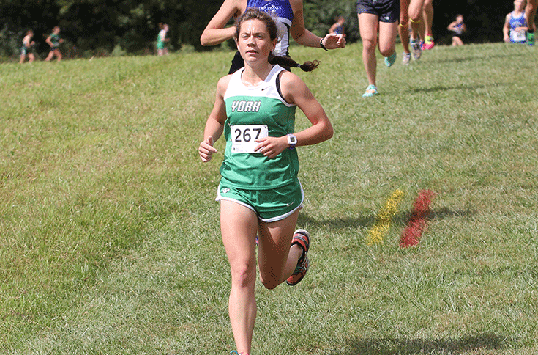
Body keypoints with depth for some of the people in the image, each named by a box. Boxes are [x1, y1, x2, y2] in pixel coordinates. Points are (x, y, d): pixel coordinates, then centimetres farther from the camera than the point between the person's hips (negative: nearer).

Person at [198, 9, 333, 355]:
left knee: (271, 279, 14)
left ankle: (298, 246, 48)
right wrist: (208, 141, 6)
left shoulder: (286, 82, -6)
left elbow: (325, 127, -3)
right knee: (242, 273, -17)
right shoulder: (227, 84, 6)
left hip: (279, 189, -2)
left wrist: (286, 141, -16)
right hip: (236, 187, 2)